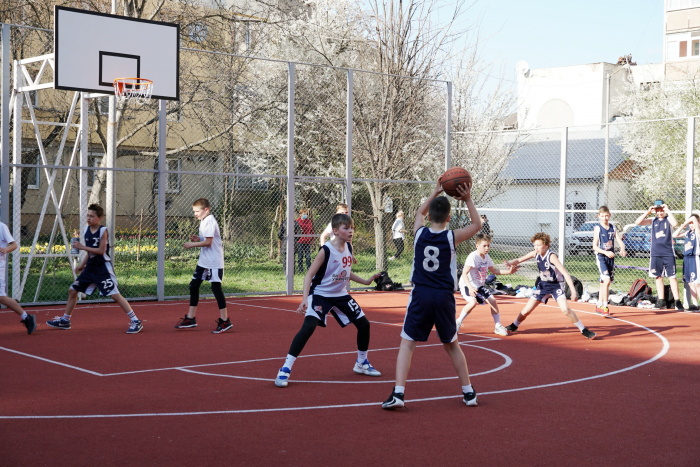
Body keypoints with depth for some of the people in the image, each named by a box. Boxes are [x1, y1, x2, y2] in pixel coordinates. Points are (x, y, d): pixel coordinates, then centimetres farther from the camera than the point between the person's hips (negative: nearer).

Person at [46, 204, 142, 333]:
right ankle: (65, 320, 27)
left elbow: (101, 251, -20)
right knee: (73, 290, 11)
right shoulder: (87, 229, 7)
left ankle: (135, 321, -10)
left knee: (115, 294, -14)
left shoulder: (103, 231, -13)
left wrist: (82, 247, -21)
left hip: (103, 268, -8)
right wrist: (82, 264, 18)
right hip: (90, 268, 8)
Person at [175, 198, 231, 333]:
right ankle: (191, 319, 17)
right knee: (193, 286, 10)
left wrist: (192, 245, -15)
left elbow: (208, 242, -22)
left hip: (214, 262, -10)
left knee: (216, 288, -7)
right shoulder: (203, 221, 14)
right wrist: (198, 239, 4)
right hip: (203, 261, 10)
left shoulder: (210, 221, -15)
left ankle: (225, 321, 0)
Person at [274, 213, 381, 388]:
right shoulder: (326, 251, -21)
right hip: (320, 294, -7)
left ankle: (362, 363, 31)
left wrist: (366, 281, 12)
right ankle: (285, 369, -20)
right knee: (308, 327, -26)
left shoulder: (348, 248, -1)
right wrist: (305, 299, -33)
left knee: (364, 324, 8)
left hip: (340, 295, 7)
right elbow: (309, 275, -21)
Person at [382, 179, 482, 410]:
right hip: (444, 297, 1)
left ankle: (398, 393, -10)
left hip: (420, 296, 0)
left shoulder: (420, 232, 0)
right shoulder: (452, 237, -4)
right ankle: (468, 393, 24)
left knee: (407, 344, 4)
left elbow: (420, 212, 25)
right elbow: (477, 224, 14)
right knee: (452, 346, 18)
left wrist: (435, 193, 30)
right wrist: (468, 200, 8)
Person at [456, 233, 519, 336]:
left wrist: (508, 271, 5)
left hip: (479, 286, 7)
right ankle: (458, 322, -10)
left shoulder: (486, 257, 3)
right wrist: (470, 287, -41)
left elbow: (494, 270, 19)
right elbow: (464, 274, -27)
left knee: (492, 301, -4)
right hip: (467, 285, -7)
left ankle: (498, 327, 10)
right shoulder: (473, 257, -22)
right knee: (473, 302, -30)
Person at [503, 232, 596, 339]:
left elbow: (565, 273, -30)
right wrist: (510, 262, -23)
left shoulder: (551, 256, -26)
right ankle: (514, 326, 30)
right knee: (526, 311, 4)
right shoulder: (535, 254, -8)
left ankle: (584, 330, -10)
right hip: (543, 285, 5)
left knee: (565, 309, -25)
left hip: (556, 285, -5)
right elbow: (519, 260, 2)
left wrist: (573, 291, -39)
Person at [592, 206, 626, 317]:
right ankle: (605, 307, -16)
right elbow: (595, 246, -8)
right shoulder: (597, 228, -5)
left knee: (604, 283, 13)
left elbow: (620, 241, 3)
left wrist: (622, 249, -19)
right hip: (601, 257, -5)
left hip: (611, 257, 5)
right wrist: (605, 252, -22)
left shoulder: (613, 228, 8)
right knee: (606, 280, -19)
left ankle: (599, 306, 24)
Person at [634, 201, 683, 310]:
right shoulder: (653, 220, 10)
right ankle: (661, 301, 13)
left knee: (672, 276, -6)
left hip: (668, 253, -4)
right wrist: (648, 212, -7)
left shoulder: (668, 219, 1)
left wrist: (667, 210, -18)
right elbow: (638, 222, 0)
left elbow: (675, 224, -22)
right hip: (655, 253, 4)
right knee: (658, 276, 6)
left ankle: (677, 301, -6)